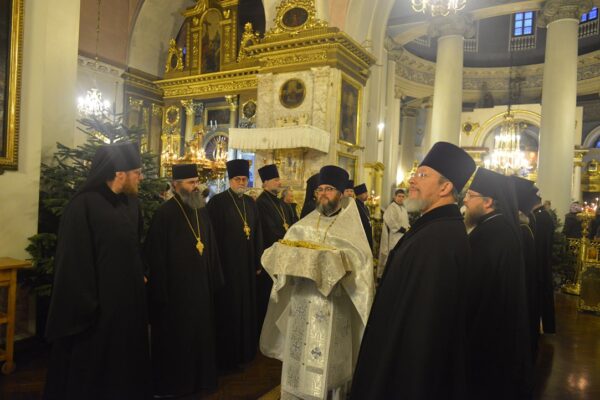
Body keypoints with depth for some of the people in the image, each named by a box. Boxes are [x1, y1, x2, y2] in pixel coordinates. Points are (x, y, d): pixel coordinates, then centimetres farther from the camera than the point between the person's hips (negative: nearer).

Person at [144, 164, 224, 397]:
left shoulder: (201, 211, 7)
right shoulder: (165, 213, -14)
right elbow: (155, 255, -15)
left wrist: (214, 280, 10)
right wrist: (161, 290, -15)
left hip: (200, 284, 7)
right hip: (174, 286, -6)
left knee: (199, 332, 17)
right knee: (174, 338, 8)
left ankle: (199, 378, 34)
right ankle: (169, 384, 26)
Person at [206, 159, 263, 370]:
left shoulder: (251, 203, 9)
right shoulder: (217, 202, -9)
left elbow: (257, 234, 12)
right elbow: (212, 236, -12)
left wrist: (258, 262, 9)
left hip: (247, 264, 6)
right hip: (226, 264, -6)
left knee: (246, 308, 15)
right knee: (227, 310, 5)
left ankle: (243, 352, 31)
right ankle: (226, 357, 20)